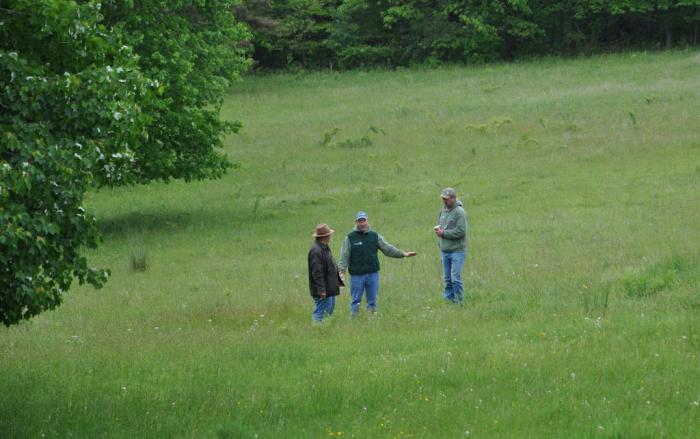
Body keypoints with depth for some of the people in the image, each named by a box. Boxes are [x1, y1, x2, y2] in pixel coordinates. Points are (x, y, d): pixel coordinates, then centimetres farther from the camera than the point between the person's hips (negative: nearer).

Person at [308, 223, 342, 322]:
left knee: (330, 310, 16)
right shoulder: (316, 251, -20)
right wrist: (321, 289, -25)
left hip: (330, 288, 11)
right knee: (320, 314, -8)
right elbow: (317, 272, -24)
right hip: (323, 291, -11)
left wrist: (338, 280, 25)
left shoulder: (325, 248, 15)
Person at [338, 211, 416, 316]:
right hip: (356, 275, -2)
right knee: (355, 300, 1)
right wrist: (341, 271, -13)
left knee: (372, 300, 7)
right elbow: (344, 256, -2)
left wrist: (403, 254, 1)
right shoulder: (350, 238, 1)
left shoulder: (374, 236, 9)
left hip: (373, 274, 3)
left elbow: (388, 248, 10)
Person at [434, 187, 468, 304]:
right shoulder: (444, 210, 12)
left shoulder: (459, 212, -13)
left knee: (455, 278, -9)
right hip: (445, 251, 7)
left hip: (457, 251, -7)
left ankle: (459, 302, -3)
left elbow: (461, 231, -19)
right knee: (447, 279, 11)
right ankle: (448, 299, 18)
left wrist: (443, 233, -15)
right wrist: (438, 229, 2)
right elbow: (440, 224, 24)